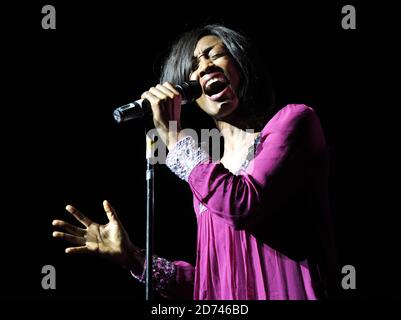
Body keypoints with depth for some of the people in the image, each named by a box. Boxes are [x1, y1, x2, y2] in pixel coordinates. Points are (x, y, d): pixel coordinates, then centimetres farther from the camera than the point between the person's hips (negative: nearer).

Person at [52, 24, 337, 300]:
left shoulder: (293, 120, -5)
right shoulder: (211, 175, 11)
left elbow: (243, 206, -19)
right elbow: (215, 276, 11)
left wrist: (172, 135, -10)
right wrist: (132, 256, 4)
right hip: (231, 296, 5)